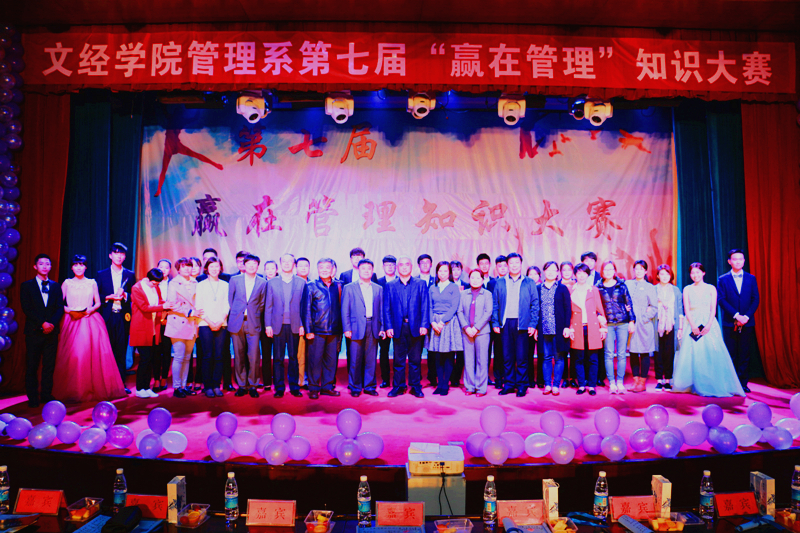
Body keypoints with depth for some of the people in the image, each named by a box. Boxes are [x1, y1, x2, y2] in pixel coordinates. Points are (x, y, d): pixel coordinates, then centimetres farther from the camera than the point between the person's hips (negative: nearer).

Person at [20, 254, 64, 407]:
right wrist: (42, 323, -13)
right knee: (32, 366, 2)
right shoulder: (26, 286, 6)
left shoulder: (56, 286, 13)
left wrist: (52, 323, -10)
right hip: (34, 331, -2)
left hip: (51, 331, 2)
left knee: (49, 366, 3)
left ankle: (47, 395, 10)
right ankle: (33, 397, 9)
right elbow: (27, 309, -4)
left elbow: (60, 308, 6)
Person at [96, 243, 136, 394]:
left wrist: (124, 295, -12)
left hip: (123, 317, 0)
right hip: (107, 316, 0)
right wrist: (109, 297, -10)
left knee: (121, 351, 1)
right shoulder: (101, 274, 10)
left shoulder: (130, 275, 11)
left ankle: (121, 383, 6)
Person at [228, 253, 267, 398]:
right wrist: (233, 317, 8)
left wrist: (254, 318, 6)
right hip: (237, 324, 1)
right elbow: (229, 300, 12)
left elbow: (262, 304, 10)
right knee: (239, 356, 5)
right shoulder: (235, 280, 7)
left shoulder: (262, 283, 5)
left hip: (253, 325, -1)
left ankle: (252, 385, 10)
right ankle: (241, 385, 15)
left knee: (253, 357, -3)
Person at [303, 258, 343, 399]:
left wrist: (341, 328, 7)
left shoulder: (337, 286, 12)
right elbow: (306, 309, -1)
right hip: (317, 330, -3)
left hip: (334, 331, 3)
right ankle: (313, 388, 11)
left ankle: (327, 386, 19)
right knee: (315, 360, 0)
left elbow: (341, 307, 13)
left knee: (331, 360, 8)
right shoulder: (311, 286, 2)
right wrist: (308, 330, -7)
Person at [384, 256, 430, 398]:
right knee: (398, 359, 6)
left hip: (415, 327, 0)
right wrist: (388, 326, -4)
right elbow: (386, 308, 5)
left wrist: (424, 325, -7)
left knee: (415, 359, 5)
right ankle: (398, 386, 16)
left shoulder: (420, 284, 6)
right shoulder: (390, 286, 8)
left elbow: (425, 306, 2)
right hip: (398, 327, 1)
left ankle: (416, 386, 16)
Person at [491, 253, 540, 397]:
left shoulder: (529, 283, 6)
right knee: (507, 357, 6)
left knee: (522, 357, 1)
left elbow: (535, 304, 4)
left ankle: (522, 386, 11)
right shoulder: (500, 283, 10)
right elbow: (495, 304, 10)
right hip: (505, 324, 2)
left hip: (522, 324, -2)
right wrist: (495, 323, 2)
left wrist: (533, 324, -4)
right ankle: (509, 384, 16)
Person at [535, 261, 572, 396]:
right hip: (543, 329, 1)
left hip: (558, 329, -1)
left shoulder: (562, 288, 4)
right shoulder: (538, 289, 8)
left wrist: (567, 326, -6)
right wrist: (535, 327, 3)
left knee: (558, 358, 3)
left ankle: (556, 385, 10)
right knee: (546, 358, 5)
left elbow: (568, 308, 2)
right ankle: (547, 385, 12)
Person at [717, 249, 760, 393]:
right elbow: (722, 300, -4)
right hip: (729, 323, -2)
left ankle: (743, 383, 10)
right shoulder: (723, 279, 3)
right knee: (731, 355, 0)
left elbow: (755, 299, 4)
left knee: (745, 354, 3)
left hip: (747, 322, 2)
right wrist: (736, 316, -14)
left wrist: (746, 316, -10)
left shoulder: (751, 278, 9)